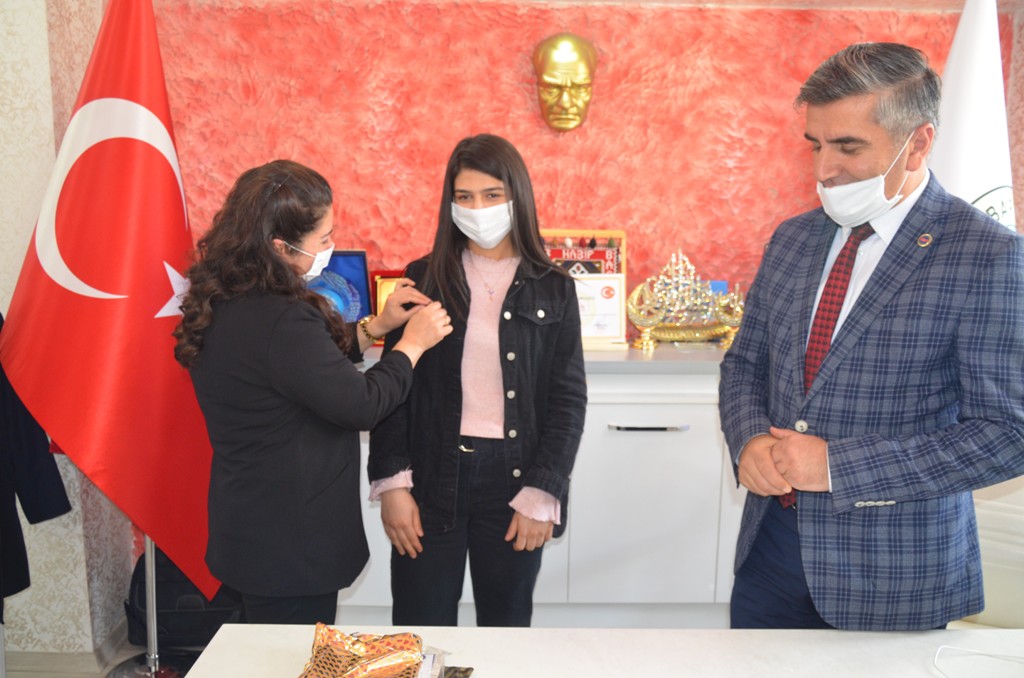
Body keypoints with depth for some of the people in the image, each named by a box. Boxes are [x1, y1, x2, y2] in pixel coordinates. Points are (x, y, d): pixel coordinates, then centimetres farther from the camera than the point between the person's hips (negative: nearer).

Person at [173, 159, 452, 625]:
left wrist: (376, 327, 7)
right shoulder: (277, 321, -29)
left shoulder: (229, 306, 2)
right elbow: (362, 405, -22)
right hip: (290, 549, -9)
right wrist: (413, 344, -8)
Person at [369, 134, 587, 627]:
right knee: (420, 633, 7)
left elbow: (568, 400, 1)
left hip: (513, 477, 0)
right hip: (431, 477, 0)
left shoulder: (552, 290, 2)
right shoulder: (425, 280, 3)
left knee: (506, 625, 14)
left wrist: (541, 495, -6)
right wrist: (391, 483, -5)